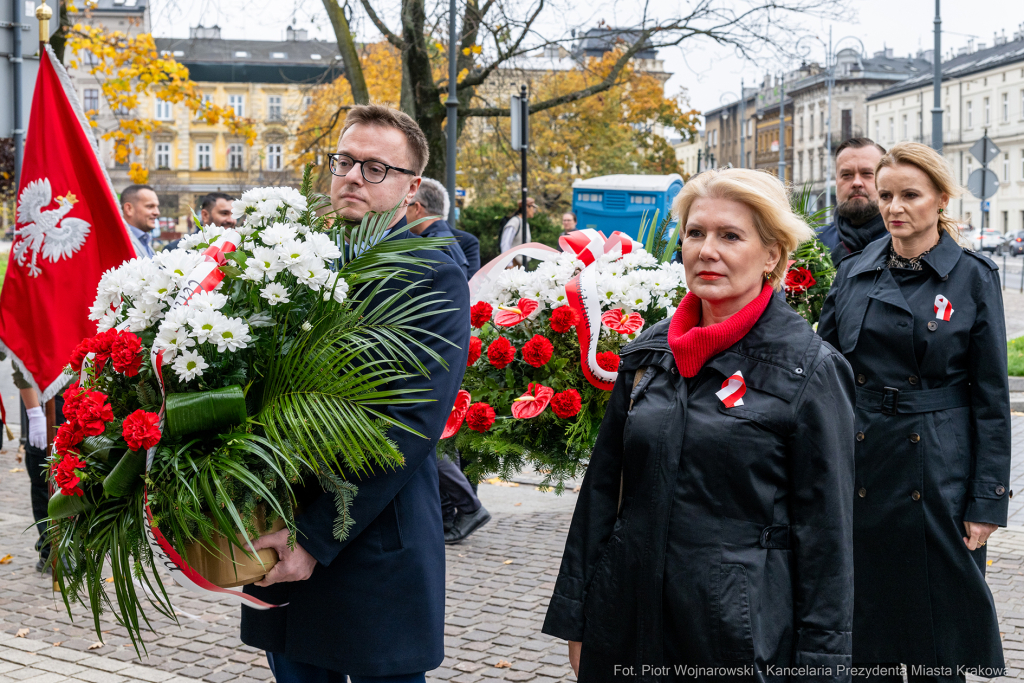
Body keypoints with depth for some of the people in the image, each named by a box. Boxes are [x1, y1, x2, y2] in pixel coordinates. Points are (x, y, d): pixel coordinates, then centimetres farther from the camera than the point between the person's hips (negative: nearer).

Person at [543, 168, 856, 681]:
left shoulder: (810, 370, -7)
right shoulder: (648, 353, 6)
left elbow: (825, 530, -7)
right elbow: (602, 489, 11)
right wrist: (577, 619, 10)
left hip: (746, 639, -4)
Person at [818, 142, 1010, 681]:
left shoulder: (973, 278, -2)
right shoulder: (852, 274, 7)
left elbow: (991, 397, -2)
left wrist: (987, 500, -7)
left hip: (938, 473, -3)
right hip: (860, 465, 3)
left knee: (937, 624, 5)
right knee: (866, 617, 10)